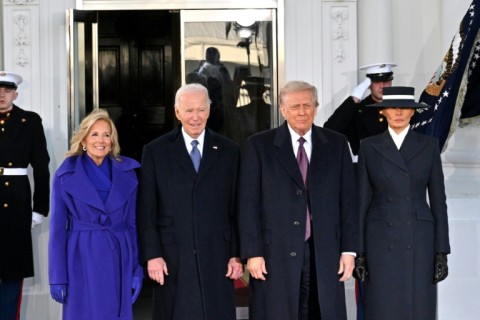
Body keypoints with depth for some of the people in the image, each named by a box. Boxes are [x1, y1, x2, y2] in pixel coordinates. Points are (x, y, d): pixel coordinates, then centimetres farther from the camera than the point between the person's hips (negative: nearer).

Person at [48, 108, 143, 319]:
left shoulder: (127, 172, 4)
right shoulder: (66, 175, -1)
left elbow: (133, 223, 6)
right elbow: (57, 228, -1)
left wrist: (137, 269, 1)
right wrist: (57, 277, -4)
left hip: (119, 260, 2)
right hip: (82, 261, -2)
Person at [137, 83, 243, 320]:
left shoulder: (229, 151, 8)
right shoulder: (155, 152, 4)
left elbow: (236, 209, 7)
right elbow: (146, 211, 1)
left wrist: (237, 255, 2)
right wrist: (151, 255, -5)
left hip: (217, 258, 1)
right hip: (172, 257, -1)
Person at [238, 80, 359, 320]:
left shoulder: (337, 144, 9)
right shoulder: (258, 146, 2)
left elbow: (348, 199, 8)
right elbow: (248, 204, -1)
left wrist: (349, 249, 3)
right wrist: (252, 253, -6)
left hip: (324, 254, 2)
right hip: (275, 255, -2)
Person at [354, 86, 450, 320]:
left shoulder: (429, 145, 4)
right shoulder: (369, 147, 4)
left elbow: (438, 200, 4)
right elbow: (362, 200, 4)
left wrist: (442, 252, -2)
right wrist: (358, 251, -1)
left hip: (419, 241, 0)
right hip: (381, 242, 0)